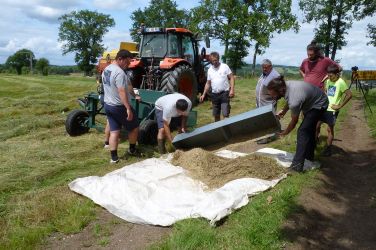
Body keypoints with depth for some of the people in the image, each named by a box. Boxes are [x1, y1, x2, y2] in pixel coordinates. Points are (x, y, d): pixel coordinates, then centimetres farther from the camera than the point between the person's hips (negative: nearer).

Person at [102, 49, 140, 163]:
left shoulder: (106, 70, 10)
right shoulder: (119, 72, -22)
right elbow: (122, 92, -28)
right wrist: (128, 108, -29)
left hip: (108, 105, 9)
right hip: (119, 107, -9)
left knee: (114, 131, 10)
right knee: (134, 127, 12)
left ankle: (114, 157, 10)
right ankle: (132, 149, 27)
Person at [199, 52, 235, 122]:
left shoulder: (224, 66, -3)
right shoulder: (210, 70, 10)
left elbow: (231, 78, -5)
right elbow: (208, 83, 15)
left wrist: (232, 89, -17)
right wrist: (203, 94, 8)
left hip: (224, 93, -4)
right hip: (214, 94, 5)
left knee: (225, 114, -11)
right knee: (216, 115, 12)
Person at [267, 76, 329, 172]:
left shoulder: (294, 101, -40)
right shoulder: (286, 85, -19)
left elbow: (294, 121, -20)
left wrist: (285, 132, -4)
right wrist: (283, 111, 2)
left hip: (319, 105, -9)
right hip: (311, 101, 9)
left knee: (303, 131, -17)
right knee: (309, 129, 20)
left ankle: (297, 165, -16)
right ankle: (309, 156, 38)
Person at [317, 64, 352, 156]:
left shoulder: (340, 82, -13)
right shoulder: (328, 81, 8)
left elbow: (349, 94, -18)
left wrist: (340, 106, -16)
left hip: (332, 110, -6)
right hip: (324, 107, 7)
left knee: (330, 129, 2)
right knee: (316, 125, 8)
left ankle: (328, 149, 12)